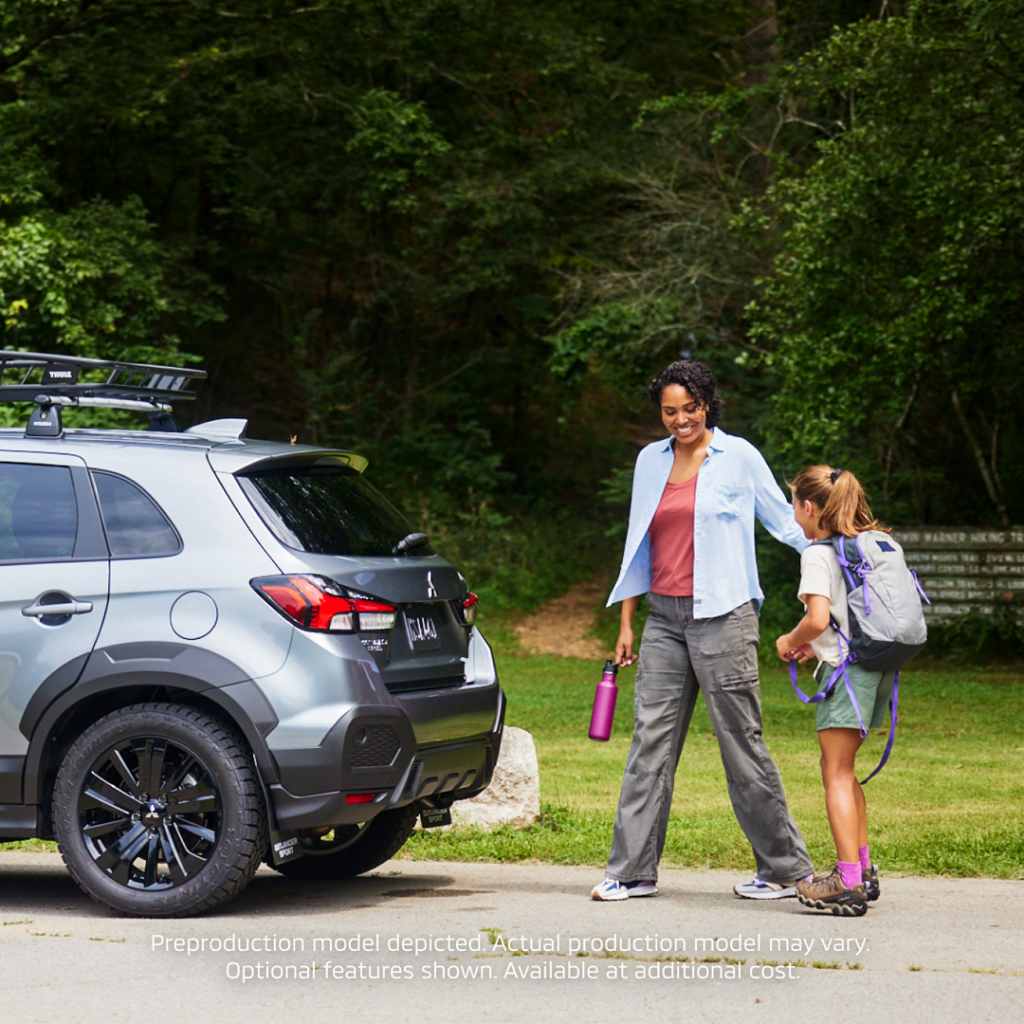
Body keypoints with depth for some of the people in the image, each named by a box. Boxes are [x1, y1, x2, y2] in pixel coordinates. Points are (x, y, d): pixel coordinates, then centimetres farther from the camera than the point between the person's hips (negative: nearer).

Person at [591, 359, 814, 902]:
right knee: (650, 740, 2)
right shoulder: (651, 461, 14)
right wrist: (626, 623, 17)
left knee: (741, 739, -3)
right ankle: (632, 869, 7)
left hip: (722, 614, -5)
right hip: (665, 617, 5)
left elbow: (784, 520, 6)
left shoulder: (738, 456, 0)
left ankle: (785, 867, 5)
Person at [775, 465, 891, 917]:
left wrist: (791, 641, -1)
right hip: (877, 665, 8)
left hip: (847, 668, -8)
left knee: (837, 774, -7)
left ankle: (849, 883, -12)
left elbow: (818, 618, -20)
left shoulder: (818, 554, -9)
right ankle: (863, 869, 22)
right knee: (842, 771, 18)